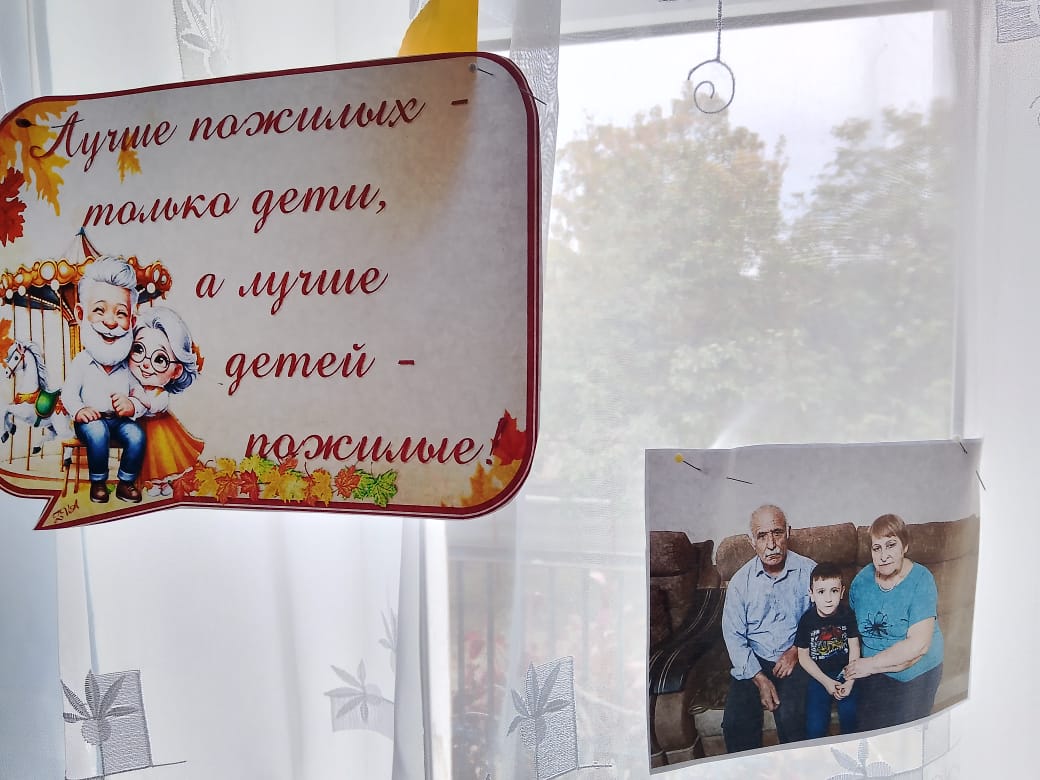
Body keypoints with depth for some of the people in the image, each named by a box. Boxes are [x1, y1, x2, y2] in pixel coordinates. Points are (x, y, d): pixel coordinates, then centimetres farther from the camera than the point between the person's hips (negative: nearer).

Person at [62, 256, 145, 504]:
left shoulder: (129, 363, -8)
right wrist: (78, 409, -23)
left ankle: (127, 481, -1)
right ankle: (98, 481, -8)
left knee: (137, 435, -23)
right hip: (91, 419, -1)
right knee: (97, 432, -30)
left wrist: (134, 406, -28)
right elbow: (68, 392, -3)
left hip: (121, 419, 1)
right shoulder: (81, 362, -10)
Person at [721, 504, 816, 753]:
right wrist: (759, 679, -12)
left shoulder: (809, 571, -3)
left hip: (795, 659, -1)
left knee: (791, 718, -26)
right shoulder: (741, 580, -2)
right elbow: (733, 635, -3)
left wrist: (796, 650, -11)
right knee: (735, 722, -19)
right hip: (753, 660, 1)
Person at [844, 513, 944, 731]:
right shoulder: (862, 579, -6)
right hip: (871, 677, 4)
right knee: (866, 732, 15)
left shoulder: (921, 580, -20)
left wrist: (870, 664, -21)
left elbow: (918, 645, -25)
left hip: (914, 676, -3)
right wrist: (853, 666, -8)